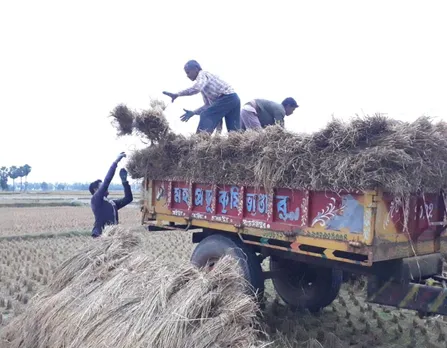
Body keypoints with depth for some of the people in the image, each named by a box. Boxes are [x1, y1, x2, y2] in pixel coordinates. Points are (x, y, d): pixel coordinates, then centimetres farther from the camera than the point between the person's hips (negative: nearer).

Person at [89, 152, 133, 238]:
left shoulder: (112, 203, 21)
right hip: (101, 236, -8)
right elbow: (107, 181, -9)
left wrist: (124, 180, 14)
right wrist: (116, 162, -4)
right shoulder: (95, 200, -1)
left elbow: (128, 198, 21)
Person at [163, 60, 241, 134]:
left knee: (205, 116, -12)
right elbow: (208, 104, 23)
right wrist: (193, 112, 14)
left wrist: (177, 94, -26)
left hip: (227, 98, -10)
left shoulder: (202, 74, -3)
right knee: (234, 131, 6)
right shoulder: (203, 85, 25)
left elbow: (196, 88, -25)